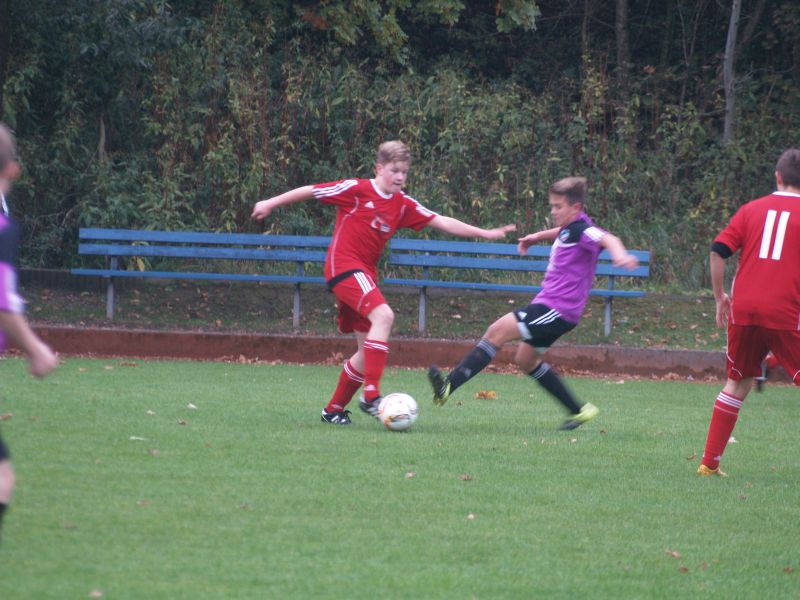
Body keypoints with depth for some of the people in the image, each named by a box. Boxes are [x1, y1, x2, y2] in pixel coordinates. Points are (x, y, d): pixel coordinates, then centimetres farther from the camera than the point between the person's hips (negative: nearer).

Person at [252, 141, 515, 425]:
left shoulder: (403, 204, 9)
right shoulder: (356, 190, -8)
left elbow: (441, 222, 8)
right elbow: (311, 191, -2)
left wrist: (484, 233, 3)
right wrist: (270, 204, 1)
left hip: (365, 273, 8)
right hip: (343, 265, -8)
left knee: (369, 350, 6)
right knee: (383, 315, -28)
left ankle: (334, 410, 21)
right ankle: (371, 396, -31)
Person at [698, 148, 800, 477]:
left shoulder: (751, 209, 11)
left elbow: (718, 251, 4)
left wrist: (720, 296, 14)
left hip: (744, 311, 4)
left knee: (737, 384, 16)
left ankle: (709, 461, 15)